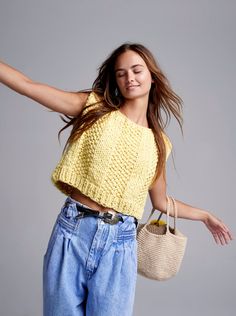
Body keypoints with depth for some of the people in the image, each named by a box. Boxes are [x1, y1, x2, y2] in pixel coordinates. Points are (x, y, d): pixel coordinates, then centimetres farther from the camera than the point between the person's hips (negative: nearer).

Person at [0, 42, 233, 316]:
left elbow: (161, 202, 21)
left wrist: (205, 215, 26)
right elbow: (27, 85, -3)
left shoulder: (158, 143, 10)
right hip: (71, 230, -1)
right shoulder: (94, 107, 4)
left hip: (119, 241, 1)